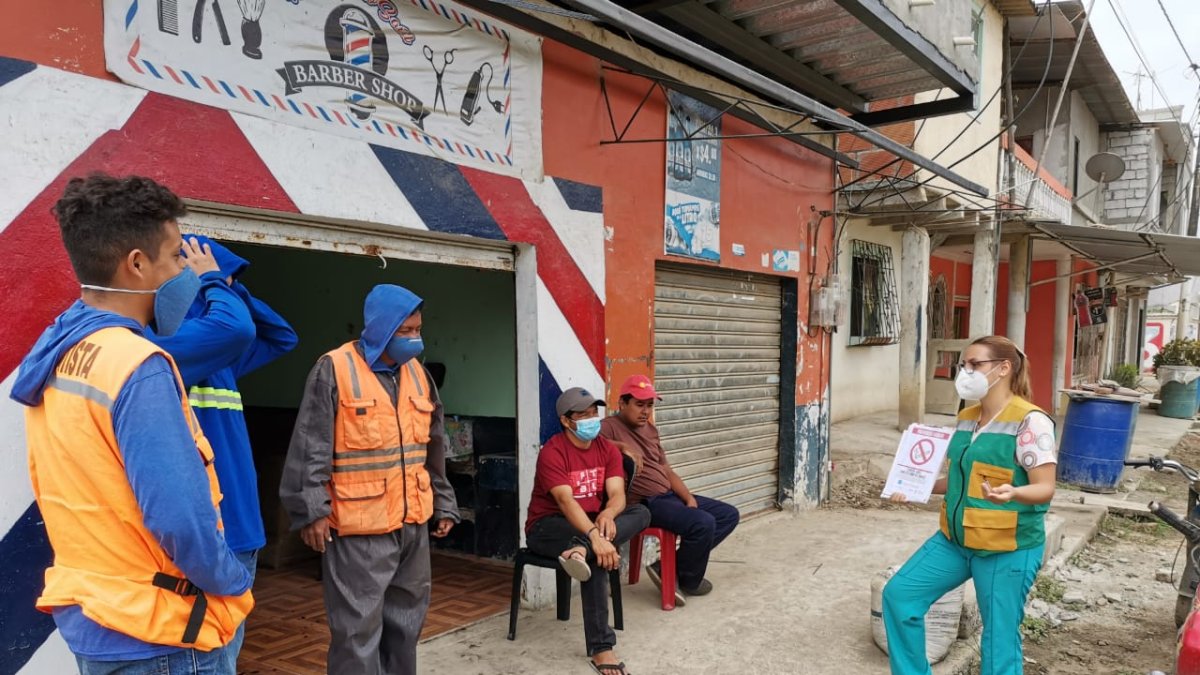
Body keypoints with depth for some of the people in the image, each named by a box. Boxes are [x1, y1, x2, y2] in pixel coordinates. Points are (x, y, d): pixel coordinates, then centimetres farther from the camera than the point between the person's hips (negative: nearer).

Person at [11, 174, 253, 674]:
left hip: (87, 615, 8)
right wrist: (232, 583, -8)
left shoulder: (54, 357, 3)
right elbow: (180, 516, -28)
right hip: (155, 634, -8)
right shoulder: (139, 368, -25)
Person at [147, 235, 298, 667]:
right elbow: (236, 327, -33)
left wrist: (232, 288, 11)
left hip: (235, 527, 9)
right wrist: (213, 283, -12)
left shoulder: (216, 356, 13)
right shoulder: (160, 343, -14)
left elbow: (282, 338, 23)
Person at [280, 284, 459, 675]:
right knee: (358, 630, 0)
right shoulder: (334, 370, -10)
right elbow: (310, 449, -12)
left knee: (405, 623, 17)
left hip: (413, 524, 7)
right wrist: (312, 510, -15)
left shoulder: (417, 373, 11)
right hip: (358, 528, -6)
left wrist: (443, 504, 18)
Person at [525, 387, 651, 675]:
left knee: (641, 513, -19)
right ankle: (600, 647, -31)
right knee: (597, 556, -35)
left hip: (592, 522, 6)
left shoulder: (608, 449, 2)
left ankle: (580, 550, -39)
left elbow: (617, 494, -10)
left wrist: (607, 515, -34)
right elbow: (566, 501, -30)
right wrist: (595, 536, -44)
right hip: (548, 527, -6)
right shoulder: (552, 452, -18)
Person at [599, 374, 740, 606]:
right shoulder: (610, 427, -8)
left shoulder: (651, 429, 18)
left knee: (729, 515, 6)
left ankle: (670, 567, 1)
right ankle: (688, 580, 1)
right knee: (703, 523, -29)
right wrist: (623, 447, -35)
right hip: (644, 503, -10)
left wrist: (689, 498, 4)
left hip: (670, 495, 10)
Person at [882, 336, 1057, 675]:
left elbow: (1045, 488, -17)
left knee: (1000, 638, 3)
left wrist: (1011, 493, -38)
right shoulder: (967, 418, 8)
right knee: (898, 595, 4)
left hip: (1008, 548, -8)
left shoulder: (1030, 421, -15)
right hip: (955, 539, 8)